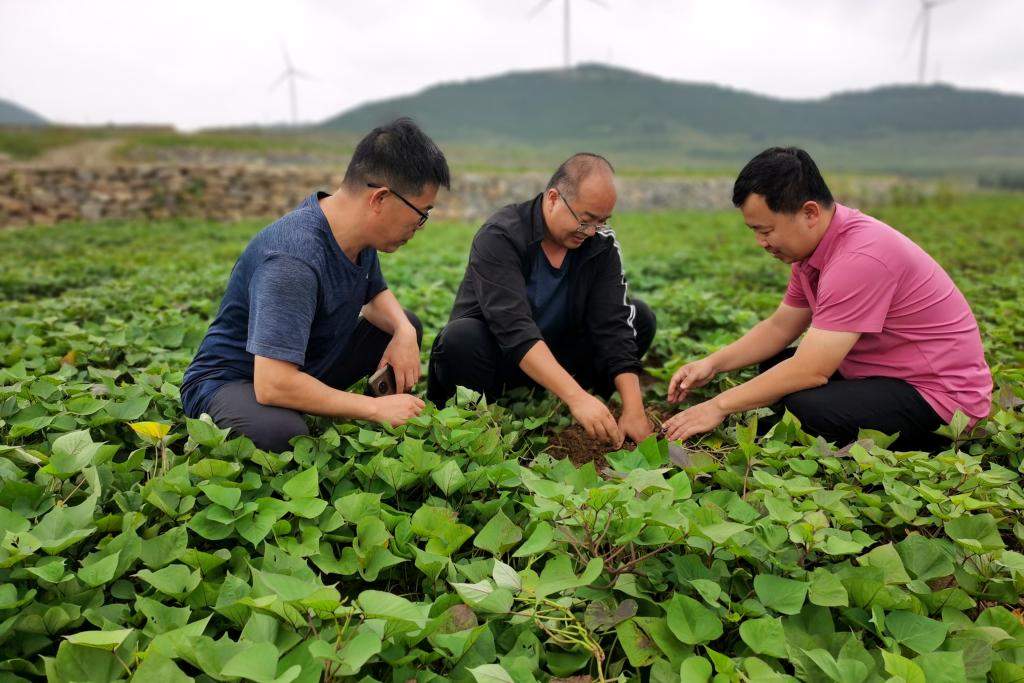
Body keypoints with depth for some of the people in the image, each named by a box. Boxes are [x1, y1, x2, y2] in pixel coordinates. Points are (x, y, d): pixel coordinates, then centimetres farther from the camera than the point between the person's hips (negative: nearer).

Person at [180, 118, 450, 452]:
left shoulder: (361, 231, -8)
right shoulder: (292, 260, -34)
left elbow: (375, 294, 11)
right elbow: (273, 386, -38)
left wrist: (403, 330, -12)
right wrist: (375, 408, -29)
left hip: (306, 368, 9)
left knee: (408, 325, 5)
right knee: (281, 433, -41)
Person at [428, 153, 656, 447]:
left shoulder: (602, 244, -7)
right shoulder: (500, 236, -23)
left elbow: (613, 325, -14)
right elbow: (513, 328, -35)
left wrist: (633, 410, -25)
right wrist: (576, 396, -43)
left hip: (554, 356, 5)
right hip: (493, 354, -4)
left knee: (640, 317, -10)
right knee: (461, 337, -37)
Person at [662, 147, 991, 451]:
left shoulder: (860, 257, -29)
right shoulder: (813, 245, 1)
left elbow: (810, 371, -28)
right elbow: (780, 326, 10)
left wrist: (720, 405, -20)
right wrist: (712, 364, -3)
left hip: (944, 393, -9)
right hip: (887, 373, 9)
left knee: (805, 407, -30)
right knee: (774, 364, 10)